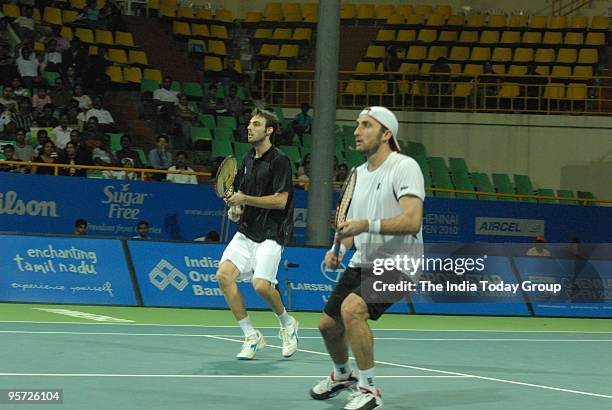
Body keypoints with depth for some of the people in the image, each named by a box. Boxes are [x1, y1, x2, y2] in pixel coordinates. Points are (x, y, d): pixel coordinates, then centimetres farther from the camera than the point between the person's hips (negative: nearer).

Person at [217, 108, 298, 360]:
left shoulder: (279, 160, -9)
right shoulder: (247, 159, 14)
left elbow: (280, 201, -15)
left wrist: (245, 199, -16)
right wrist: (236, 208, 5)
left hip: (271, 233, -7)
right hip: (246, 230, 7)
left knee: (261, 285, -21)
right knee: (224, 275, -12)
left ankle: (287, 324, 11)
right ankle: (251, 337, -2)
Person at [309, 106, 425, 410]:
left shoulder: (405, 167, -14)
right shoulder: (358, 174, 11)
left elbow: (412, 222, -27)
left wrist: (366, 225, -37)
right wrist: (339, 250, 2)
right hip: (362, 264, 8)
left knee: (352, 308, -31)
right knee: (328, 324, 12)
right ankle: (342, 375, 44)